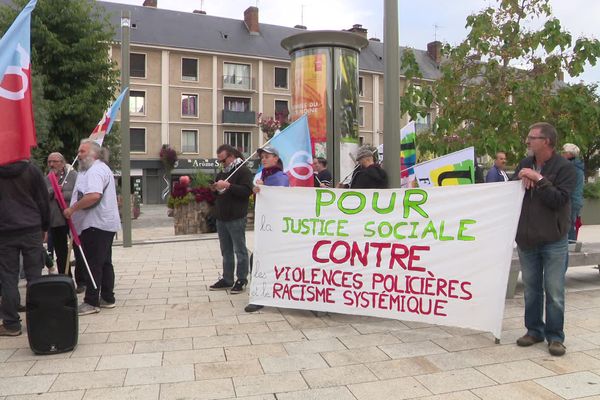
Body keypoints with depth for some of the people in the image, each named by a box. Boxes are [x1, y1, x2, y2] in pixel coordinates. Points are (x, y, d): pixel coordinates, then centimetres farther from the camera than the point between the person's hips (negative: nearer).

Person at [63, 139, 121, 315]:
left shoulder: (95, 170, -14)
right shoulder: (102, 168, 21)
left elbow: (94, 195, -30)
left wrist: (72, 208, -20)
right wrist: (75, 209, 20)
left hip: (96, 225, -11)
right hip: (104, 224, 11)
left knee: (93, 265, -5)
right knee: (105, 263, 13)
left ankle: (91, 302, 1)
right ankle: (107, 298, 19)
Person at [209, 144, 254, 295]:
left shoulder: (243, 171, -6)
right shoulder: (222, 173, 19)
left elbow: (247, 191, -20)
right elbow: (217, 193, 28)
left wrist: (228, 186, -22)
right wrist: (215, 188, 5)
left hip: (236, 219, -8)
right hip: (221, 218, 8)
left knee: (240, 250, -1)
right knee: (226, 251, 13)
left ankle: (242, 280, 7)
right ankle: (227, 279, 21)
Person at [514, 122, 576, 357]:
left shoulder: (565, 168, -8)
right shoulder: (524, 165, 7)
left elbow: (559, 200, -17)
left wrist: (538, 179, -21)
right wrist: (521, 181, -9)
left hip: (553, 241, -4)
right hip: (526, 240, 5)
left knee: (554, 292, 2)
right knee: (531, 289, 13)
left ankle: (555, 336, 16)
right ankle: (534, 331, 26)